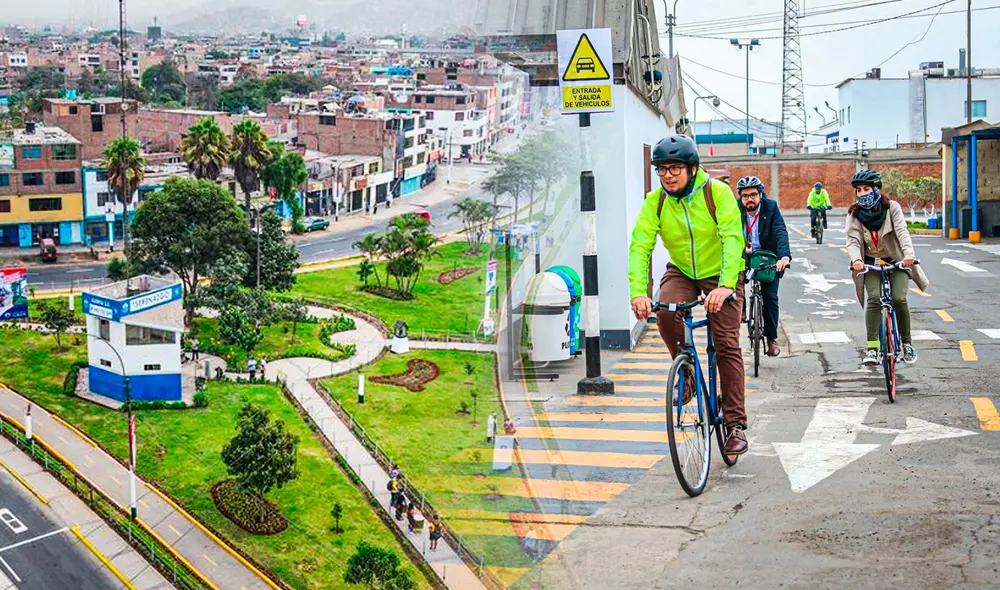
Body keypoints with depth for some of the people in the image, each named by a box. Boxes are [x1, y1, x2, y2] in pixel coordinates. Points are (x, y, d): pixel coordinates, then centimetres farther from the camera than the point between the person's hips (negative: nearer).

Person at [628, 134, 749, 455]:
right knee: (665, 313, -28)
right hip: (681, 272, 3)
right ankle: (687, 374, -4)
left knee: (727, 346, -7)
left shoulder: (718, 193, -21)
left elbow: (733, 239, -30)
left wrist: (725, 285, -45)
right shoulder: (655, 201, -13)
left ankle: (736, 424, 1)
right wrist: (638, 292, -36)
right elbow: (640, 246, -20)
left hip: (719, 274, -2)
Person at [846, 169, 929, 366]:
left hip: (896, 261, -1)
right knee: (874, 298, -24)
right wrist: (856, 259, -37)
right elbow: (853, 240, -15)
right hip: (871, 263, 1)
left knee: (899, 299, -20)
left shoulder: (892, 207, -9)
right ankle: (872, 347, -25)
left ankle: (907, 343, 1)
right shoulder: (855, 214, -5)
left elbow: (902, 231, -21)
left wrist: (909, 253, -40)